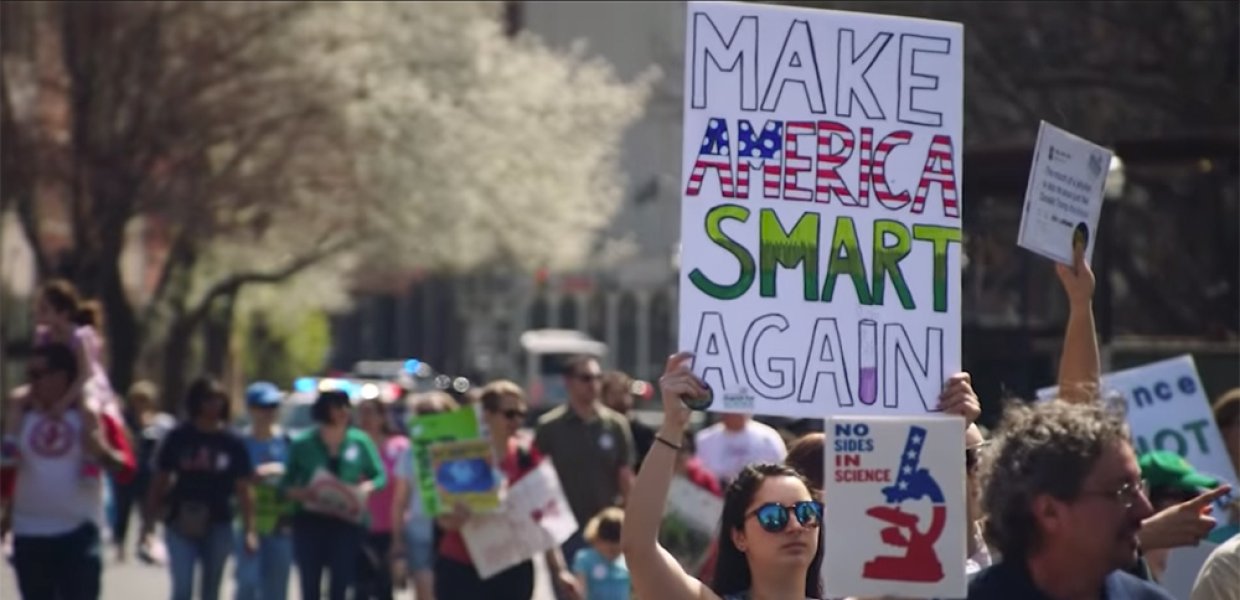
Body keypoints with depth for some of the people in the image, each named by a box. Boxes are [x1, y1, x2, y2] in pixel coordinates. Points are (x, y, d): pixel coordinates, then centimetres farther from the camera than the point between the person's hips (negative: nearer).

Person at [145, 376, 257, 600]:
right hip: (181, 524, -1)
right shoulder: (178, 438, -1)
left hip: (218, 525, 1)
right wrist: (149, 522, -1)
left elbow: (243, 489, 1)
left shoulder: (232, 443, 0)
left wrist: (249, 529, -5)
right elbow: (160, 482, 3)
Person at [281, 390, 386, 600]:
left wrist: (364, 489, -12)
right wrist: (301, 493, -19)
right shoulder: (303, 444, -1)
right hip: (310, 523, -1)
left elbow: (380, 477, 9)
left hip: (346, 522, 1)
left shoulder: (359, 441, 3)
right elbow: (286, 485, 3)